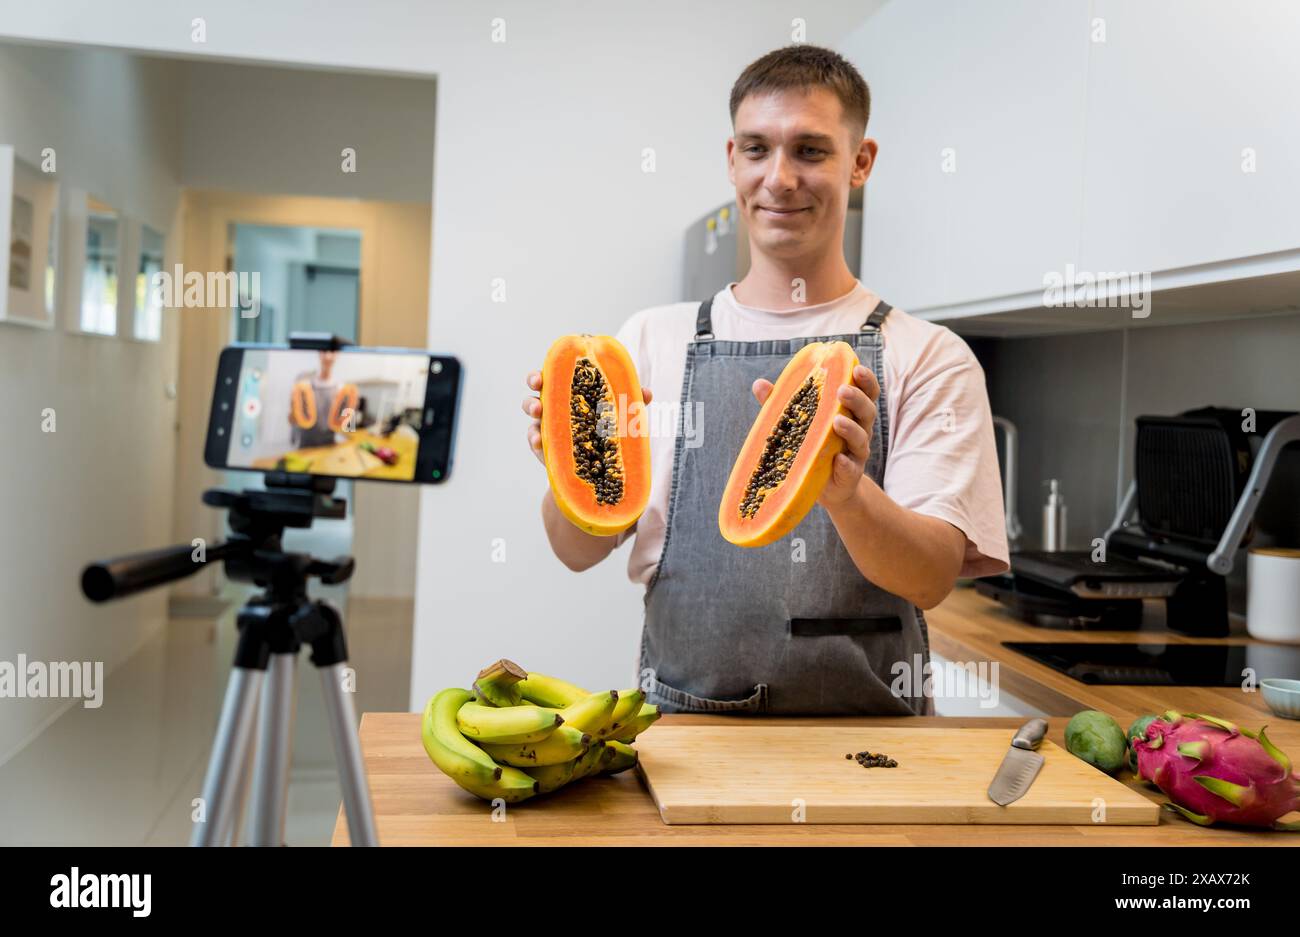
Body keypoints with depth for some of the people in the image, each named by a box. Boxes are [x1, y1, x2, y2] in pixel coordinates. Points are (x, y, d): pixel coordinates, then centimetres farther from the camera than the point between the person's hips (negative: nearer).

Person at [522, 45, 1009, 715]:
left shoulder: (930, 357, 4)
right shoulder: (654, 339, 10)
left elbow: (931, 579, -7)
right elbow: (580, 551, 6)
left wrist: (845, 492, -27)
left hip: (865, 732, -1)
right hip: (680, 731, 1)